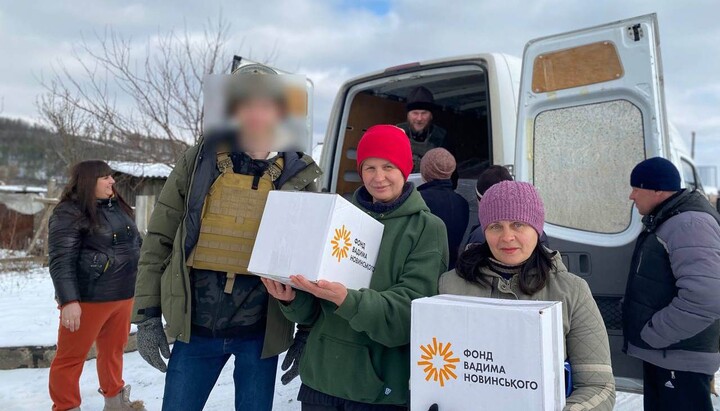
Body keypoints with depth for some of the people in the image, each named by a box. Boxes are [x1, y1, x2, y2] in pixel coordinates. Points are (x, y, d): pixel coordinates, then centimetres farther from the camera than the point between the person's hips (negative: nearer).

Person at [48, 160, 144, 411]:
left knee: (114, 350, 19)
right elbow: (61, 261, -19)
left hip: (123, 295, 8)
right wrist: (69, 301, -25)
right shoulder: (69, 213, -13)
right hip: (88, 299, -8)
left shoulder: (117, 206, 11)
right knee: (72, 356, 4)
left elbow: (135, 244, 21)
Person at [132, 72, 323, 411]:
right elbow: (158, 240, 3)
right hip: (195, 327, 1)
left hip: (261, 333, 0)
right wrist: (147, 314, 0)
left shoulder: (299, 177, -1)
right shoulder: (197, 161, 0)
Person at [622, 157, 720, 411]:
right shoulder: (665, 221, 12)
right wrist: (649, 335, 12)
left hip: (680, 358, -10)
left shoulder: (689, 223, -21)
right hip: (660, 353, 10)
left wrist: (650, 335, -21)